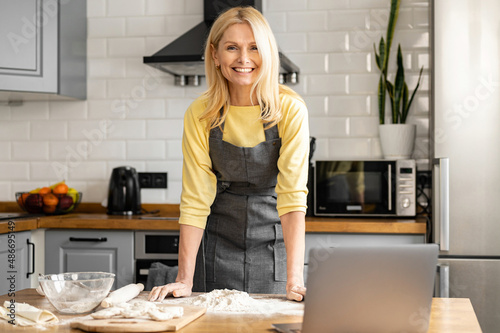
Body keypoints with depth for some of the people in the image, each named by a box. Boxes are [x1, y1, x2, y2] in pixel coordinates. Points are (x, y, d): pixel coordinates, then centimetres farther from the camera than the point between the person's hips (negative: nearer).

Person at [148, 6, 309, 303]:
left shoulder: (290, 110, -15)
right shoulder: (200, 115, -9)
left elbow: (292, 197, -21)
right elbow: (196, 199, -10)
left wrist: (294, 281, -29)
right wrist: (185, 280, -15)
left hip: (277, 240, -1)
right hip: (219, 244, 1)